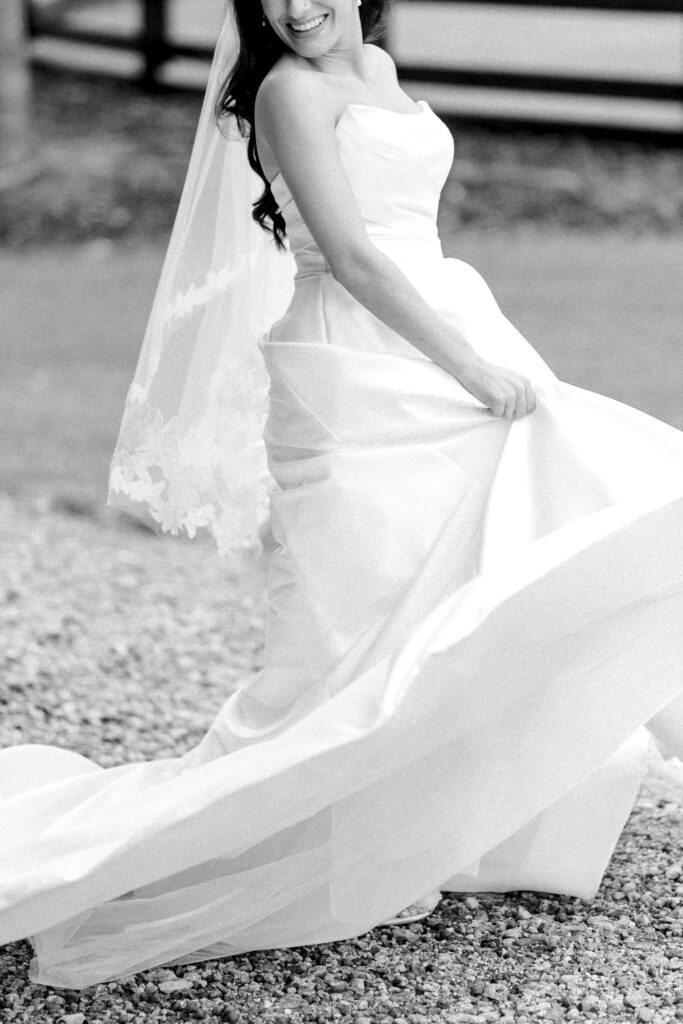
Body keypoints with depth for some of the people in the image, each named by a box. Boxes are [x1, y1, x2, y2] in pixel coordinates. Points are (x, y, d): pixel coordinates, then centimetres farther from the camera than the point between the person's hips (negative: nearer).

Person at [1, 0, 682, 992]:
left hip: (432, 363, 9)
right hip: (355, 379, -9)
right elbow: (350, 256, -18)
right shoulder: (290, 88, -11)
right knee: (357, 631, -10)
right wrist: (472, 368, -17)